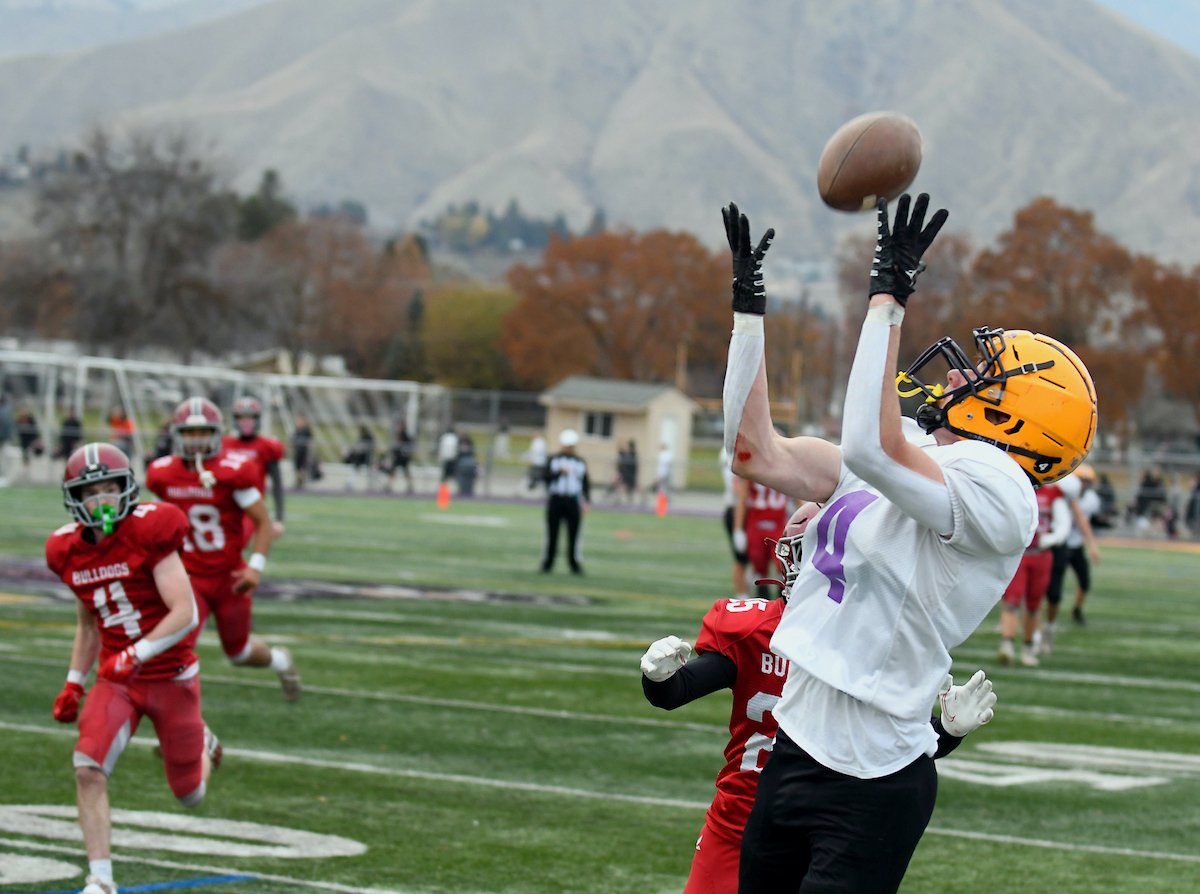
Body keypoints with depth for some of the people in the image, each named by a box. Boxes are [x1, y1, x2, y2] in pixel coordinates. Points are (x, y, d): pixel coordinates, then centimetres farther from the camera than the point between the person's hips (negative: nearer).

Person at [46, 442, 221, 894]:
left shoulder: (149, 533, -17)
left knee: (190, 795, 10)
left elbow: (185, 615, -21)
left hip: (170, 674, -3)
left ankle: (202, 744, 45)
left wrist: (135, 655, -28)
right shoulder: (70, 551, 1)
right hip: (117, 677, 4)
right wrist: (73, 684, 11)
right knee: (88, 769, -20)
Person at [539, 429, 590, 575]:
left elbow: (586, 483, 10)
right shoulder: (553, 460, 5)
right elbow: (547, 477, -6)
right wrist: (560, 472, -18)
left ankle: (575, 564, 4)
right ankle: (547, 564, 11)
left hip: (573, 501, 1)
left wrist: (586, 501, 1)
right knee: (552, 534, 3)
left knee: (574, 534, -3)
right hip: (555, 500, -1)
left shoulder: (580, 462, 11)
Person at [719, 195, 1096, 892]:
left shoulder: (994, 488, -16)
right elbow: (757, 453, 18)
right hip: (794, 749, 9)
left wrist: (889, 296, -26)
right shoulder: (912, 462, 13)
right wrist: (748, 309, 17)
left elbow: (869, 447, -33)